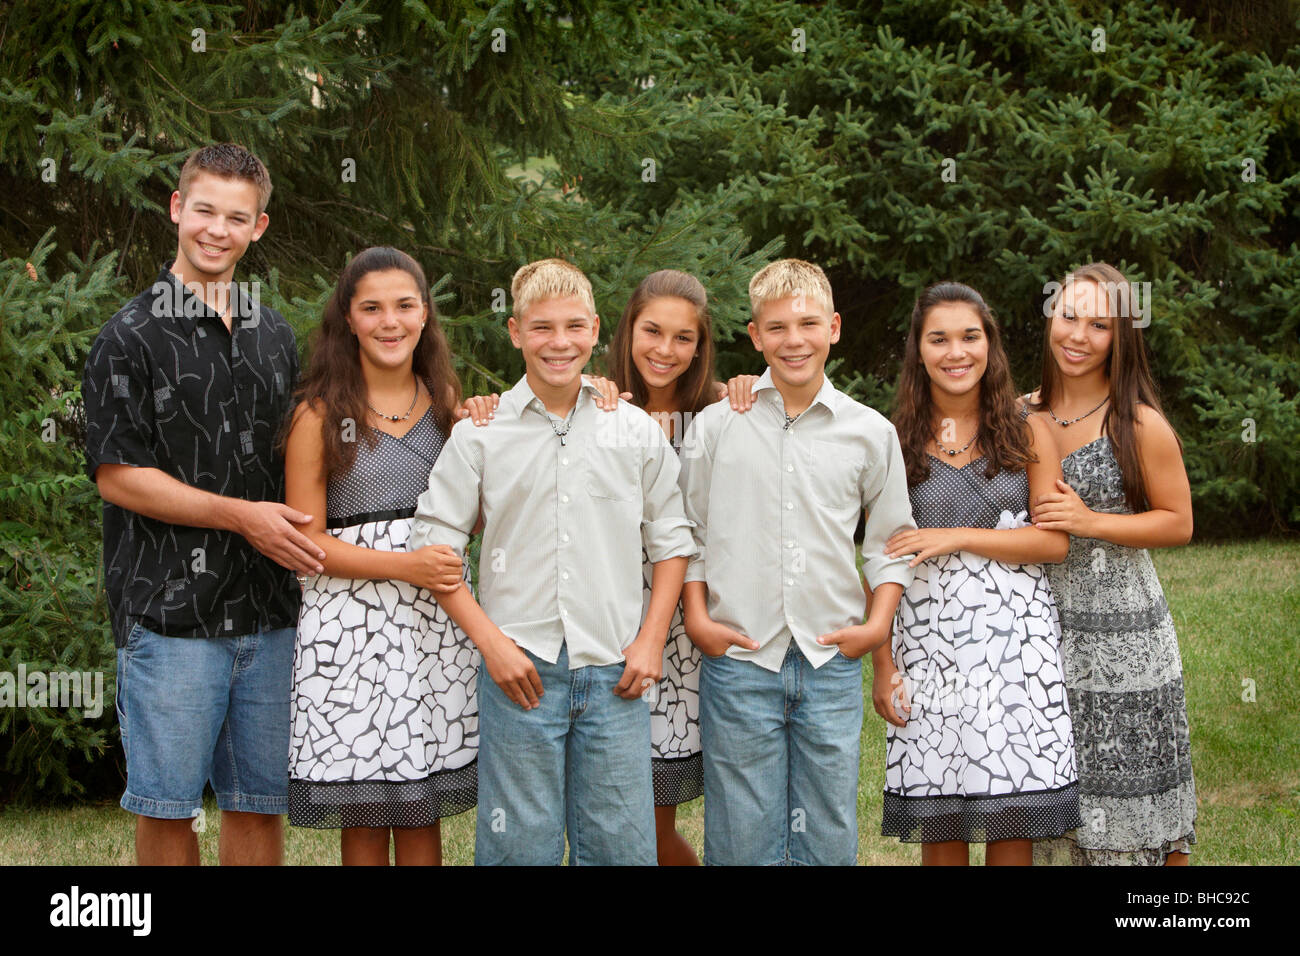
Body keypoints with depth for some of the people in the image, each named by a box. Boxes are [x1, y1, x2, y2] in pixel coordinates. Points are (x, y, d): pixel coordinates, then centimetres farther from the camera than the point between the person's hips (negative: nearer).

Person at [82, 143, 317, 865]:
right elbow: (116, 475, -9)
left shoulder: (275, 337, 14)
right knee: (167, 807, 1)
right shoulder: (131, 337, -4)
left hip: (269, 611, 5)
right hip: (170, 611, -5)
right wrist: (243, 516, -14)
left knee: (259, 803, 10)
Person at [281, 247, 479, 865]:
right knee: (363, 819, 3)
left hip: (435, 621, 4)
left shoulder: (447, 399, 11)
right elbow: (305, 540, -6)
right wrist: (405, 565, -17)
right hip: (350, 622, -3)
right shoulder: (320, 413, -2)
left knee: (422, 813, 8)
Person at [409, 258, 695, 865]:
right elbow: (433, 544, 1)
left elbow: (670, 541, 13)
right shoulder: (480, 434, 2)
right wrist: (491, 642, -6)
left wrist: (651, 639, 3)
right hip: (520, 671, -1)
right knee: (520, 848, 3)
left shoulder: (637, 431, 7)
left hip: (615, 674, 2)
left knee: (623, 848, 4)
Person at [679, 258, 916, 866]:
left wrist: (879, 624, 1)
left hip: (833, 663, 1)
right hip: (739, 662, -1)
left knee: (830, 838, 5)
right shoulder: (716, 425, 3)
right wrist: (697, 618, -1)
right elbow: (688, 531, 9)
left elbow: (890, 540, 13)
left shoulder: (870, 433, 6)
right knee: (742, 839, 2)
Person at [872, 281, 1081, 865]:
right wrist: (882, 663, -1)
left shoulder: (1027, 435, 6)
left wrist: (958, 537, -11)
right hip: (928, 644, 0)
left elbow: (1055, 541, -1)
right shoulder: (894, 443, 5)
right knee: (940, 827, 2)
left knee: (1012, 824, 0)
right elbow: (879, 563, 5)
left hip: (1014, 638, 0)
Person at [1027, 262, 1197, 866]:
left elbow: (1178, 523, -4)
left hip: (1123, 636, -4)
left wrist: (1090, 522, -15)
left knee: (1126, 801, 0)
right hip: (1044, 629, 4)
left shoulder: (1140, 425, -7)